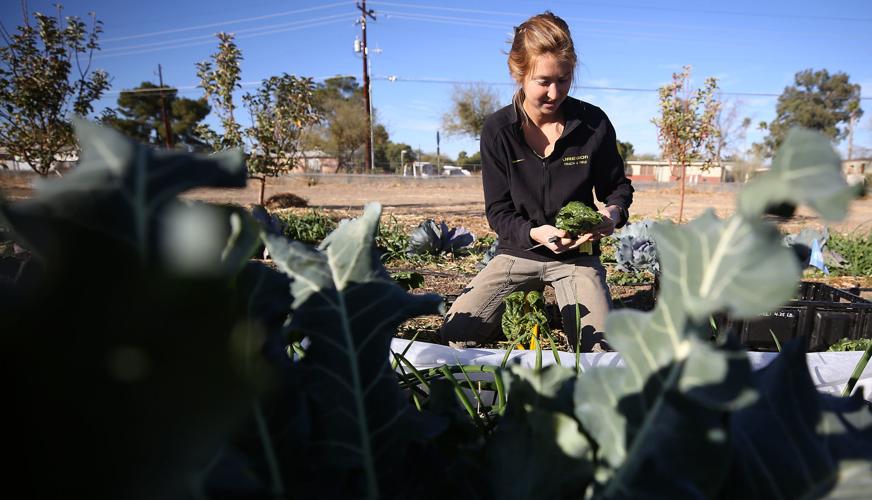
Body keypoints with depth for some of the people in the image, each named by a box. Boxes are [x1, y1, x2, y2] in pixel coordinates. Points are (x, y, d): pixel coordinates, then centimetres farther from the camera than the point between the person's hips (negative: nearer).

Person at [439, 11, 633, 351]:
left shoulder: (594, 123, -9)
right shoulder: (497, 130, -10)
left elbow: (617, 186, 5)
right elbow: (498, 211, -8)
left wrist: (614, 211, -19)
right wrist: (535, 233, -28)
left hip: (576, 256, 0)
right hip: (519, 252, 1)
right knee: (456, 335, -12)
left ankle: (563, 305, 13)